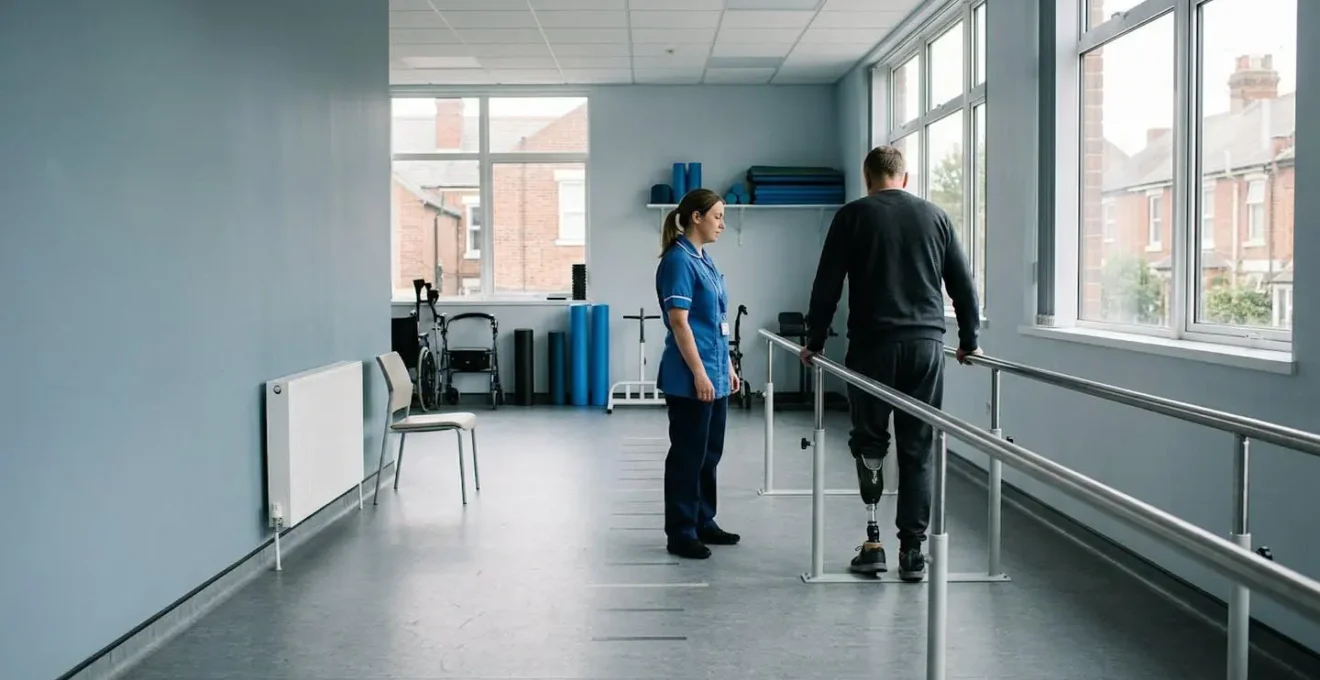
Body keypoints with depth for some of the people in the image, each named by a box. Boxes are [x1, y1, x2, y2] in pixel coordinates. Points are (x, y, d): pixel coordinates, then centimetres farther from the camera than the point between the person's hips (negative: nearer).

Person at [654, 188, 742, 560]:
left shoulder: (704, 260, 13)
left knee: (709, 453, 16)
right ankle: (680, 534, 8)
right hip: (691, 378, -9)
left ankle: (703, 523, 27)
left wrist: (727, 366, 18)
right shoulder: (679, 261, -14)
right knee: (688, 455, -1)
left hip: (714, 375, 9)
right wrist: (699, 373, -21)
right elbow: (679, 323, -19)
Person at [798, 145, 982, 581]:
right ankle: (913, 551, 8)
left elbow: (827, 284, 1)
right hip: (926, 345, 2)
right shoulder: (935, 215, 11)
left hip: (873, 345, -2)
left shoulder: (853, 215, 2)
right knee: (918, 450, 6)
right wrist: (969, 341, 23)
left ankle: (873, 541, 4)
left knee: (869, 442, 10)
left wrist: (815, 341, 12)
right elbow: (963, 284, 12)